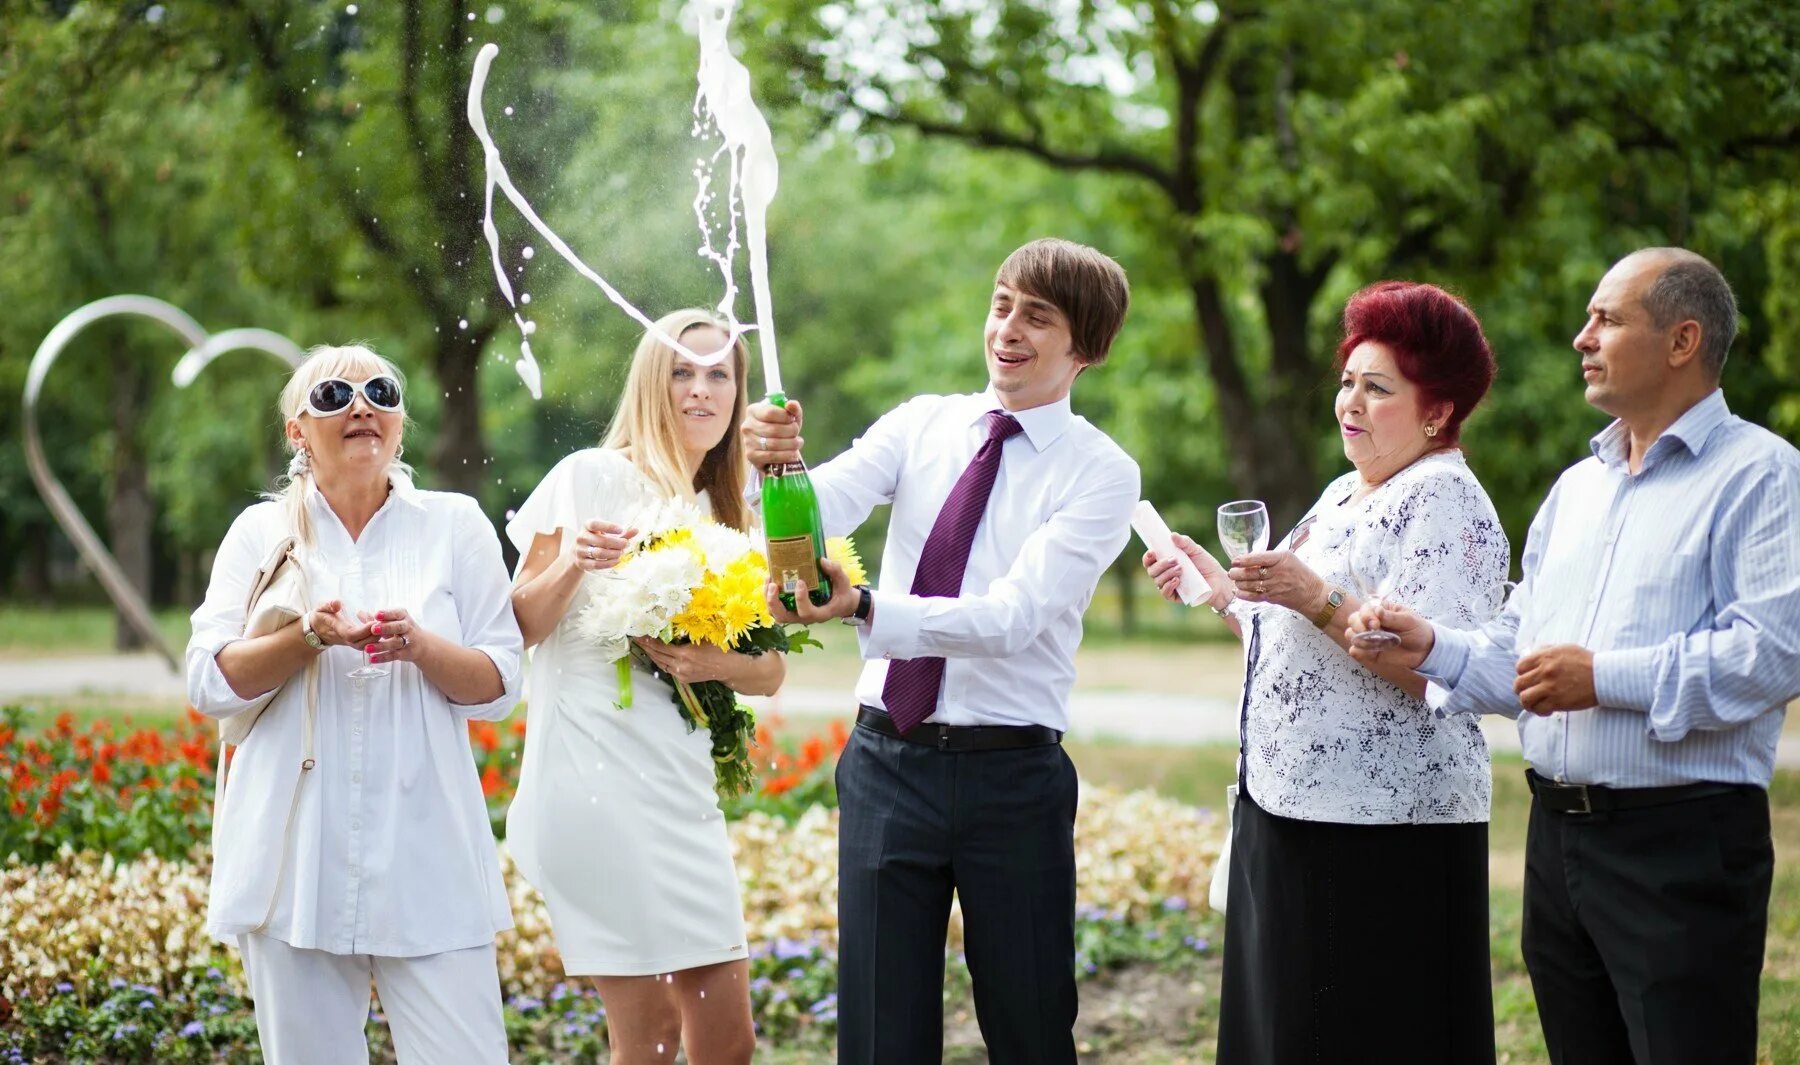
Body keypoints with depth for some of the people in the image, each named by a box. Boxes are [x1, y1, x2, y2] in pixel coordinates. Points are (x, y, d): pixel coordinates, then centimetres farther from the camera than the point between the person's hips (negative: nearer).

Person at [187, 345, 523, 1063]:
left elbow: (499, 688, 5)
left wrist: (422, 646, -14)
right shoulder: (263, 532, 9)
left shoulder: (455, 526, 9)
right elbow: (208, 685, 1)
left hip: (427, 856, 0)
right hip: (296, 859, 0)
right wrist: (310, 637, -16)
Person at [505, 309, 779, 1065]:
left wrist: (715, 663, -7)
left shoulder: (726, 517, 18)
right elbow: (518, 628, -3)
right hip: (597, 780, -7)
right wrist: (569, 564, -22)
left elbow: (772, 670, 14)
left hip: (685, 790, 7)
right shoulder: (591, 477, -1)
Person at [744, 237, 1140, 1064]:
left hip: (1011, 777, -3)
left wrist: (862, 609, -32)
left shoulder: (1101, 473, -6)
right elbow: (822, 510, -9)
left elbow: (1013, 616, -19)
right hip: (889, 761, 3)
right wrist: (776, 466, -32)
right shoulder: (922, 425, 7)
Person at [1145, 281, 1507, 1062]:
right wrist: (1212, 582, 15)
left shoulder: (1445, 502, -11)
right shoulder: (1345, 495, 18)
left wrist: (1318, 598, -28)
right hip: (1286, 814, 10)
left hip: (1383, 833, -10)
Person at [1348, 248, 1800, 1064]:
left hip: (1683, 847, -8)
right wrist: (1432, 649, 1)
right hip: (1557, 835, 8)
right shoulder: (1577, 488, 19)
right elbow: (1516, 657, 20)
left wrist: (1606, 678, -19)